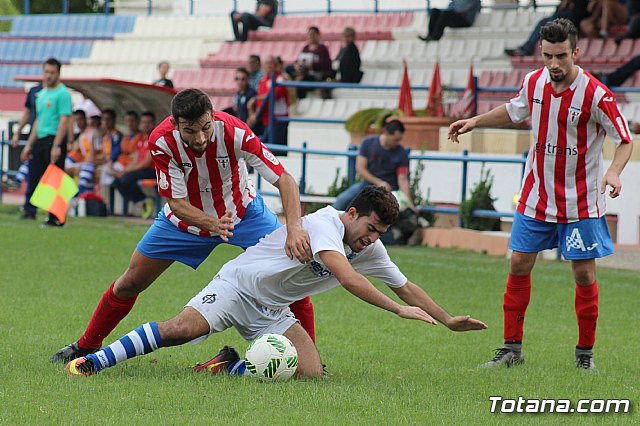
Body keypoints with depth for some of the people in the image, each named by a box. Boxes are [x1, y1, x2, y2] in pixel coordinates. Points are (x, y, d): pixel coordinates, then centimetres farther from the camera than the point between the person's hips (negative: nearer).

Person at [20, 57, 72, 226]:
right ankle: (29, 210, 12)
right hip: (40, 141, 8)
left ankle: (56, 218, -5)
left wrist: (56, 146, -22)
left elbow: (64, 120, -15)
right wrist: (29, 145, 21)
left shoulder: (62, 93, -8)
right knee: (34, 176, 6)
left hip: (54, 139, -8)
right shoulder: (41, 94, 18)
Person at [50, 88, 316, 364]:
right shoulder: (162, 141, -30)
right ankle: (86, 346, 24)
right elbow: (177, 202, -26)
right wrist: (213, 224, -45)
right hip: (186, 216, 1)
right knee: (131, 282, 2)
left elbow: (284, 180, -33)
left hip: (241, 210, -1)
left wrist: (294, 229, -48)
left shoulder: (234, 132, -34)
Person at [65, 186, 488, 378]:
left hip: (271, 312, 7)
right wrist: (398, 309, -36)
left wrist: (448, 320, 17)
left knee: (311, 372, -16)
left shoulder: (372, 250, 4)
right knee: (181, 330, -29)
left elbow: (405, 286, 18)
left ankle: (230, 366, 1)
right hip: (239, 284, -7)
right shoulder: (325, 224, -22)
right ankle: (93, 361, -18)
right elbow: (346, 276, -36)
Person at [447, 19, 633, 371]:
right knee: (519, 265, 3)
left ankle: (585, 352, 12)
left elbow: (625, 140, -12)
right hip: (536, 196, 4)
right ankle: (512, 348, 12)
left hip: (580, 203, -4)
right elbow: (514, 111, 20)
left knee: (584, 274, -2)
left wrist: (614, 171, -29)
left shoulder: (596, 94, -18)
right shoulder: (533, 82, -2)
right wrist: (476, 121, 11)